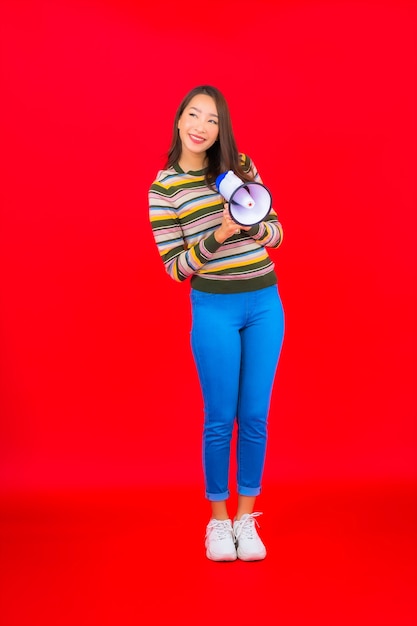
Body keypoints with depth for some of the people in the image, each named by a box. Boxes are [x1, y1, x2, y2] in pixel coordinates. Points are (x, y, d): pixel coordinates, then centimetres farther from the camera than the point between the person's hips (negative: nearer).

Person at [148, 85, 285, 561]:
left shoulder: (241, 165, 6)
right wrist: (217, 237, -20)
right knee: (220, 417, 3)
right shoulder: (164, 187, -3)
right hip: (214, 309, -3)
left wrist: (256, 226, -14)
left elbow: (276, 233, 9)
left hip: (265, 304, 3)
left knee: (255, 415, 7)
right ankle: (217, 520, 21)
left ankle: (246, 518, 21)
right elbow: (175, 266, -5)